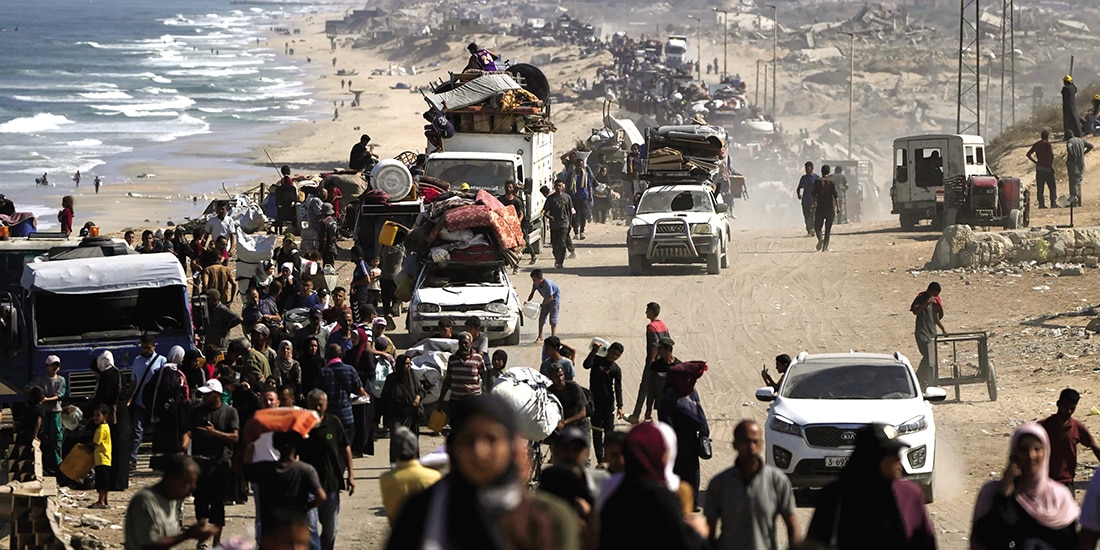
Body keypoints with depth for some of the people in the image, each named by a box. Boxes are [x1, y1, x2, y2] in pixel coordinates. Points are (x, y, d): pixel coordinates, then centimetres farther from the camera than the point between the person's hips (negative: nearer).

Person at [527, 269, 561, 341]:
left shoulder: (547, 284, -35)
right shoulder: (535, 284, -15)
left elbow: (551, 298, -29)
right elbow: (532, 293, -2)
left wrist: (542, 304, -30)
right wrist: (528, 302, -16)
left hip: (554, 297, -7)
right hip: (547, 298, 7)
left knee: (553, 319, -10)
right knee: (541, 318, 6)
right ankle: (540, 337, 16)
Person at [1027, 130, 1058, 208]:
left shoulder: (1036, 144, 10)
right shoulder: (1048, 144, -8)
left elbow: (1028, 154, 10)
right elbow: (1051, 155, -21)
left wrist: (1036, 161, 11)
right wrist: (1051, 165, -10)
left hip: (1039, 168, 5)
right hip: (1047, 168, -5)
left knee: (1040, 187, 6)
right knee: (1052, 187, 2)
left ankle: (1041, 203, 3)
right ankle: (1053, 203, -3)